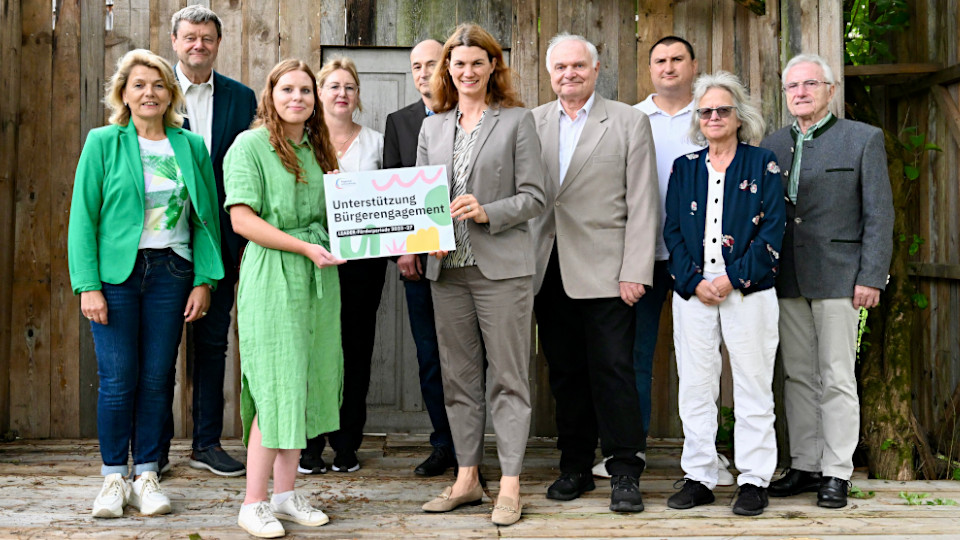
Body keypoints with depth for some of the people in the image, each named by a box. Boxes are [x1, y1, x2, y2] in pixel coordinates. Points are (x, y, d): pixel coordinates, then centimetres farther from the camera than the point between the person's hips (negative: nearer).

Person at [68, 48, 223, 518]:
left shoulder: (192, 146, 9)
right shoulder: (103, 143, 2)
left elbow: (207, 218, 9)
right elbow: (83, 217, -2)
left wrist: (204, 280, 0)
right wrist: (88, 285, -10)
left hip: (170, 272, 2)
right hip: (116, 273, -2)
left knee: (157, 378, 4)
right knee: (118, 379, -2)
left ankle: (146, 477, 15)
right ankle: (114, 478, 12)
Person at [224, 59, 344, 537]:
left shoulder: (318, 149, 17)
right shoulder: (250, 145, -4)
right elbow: (242, 219, -13)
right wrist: (305, 247, -18)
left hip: (318, 279, 7)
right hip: (272, 278, -7)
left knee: (305, 384, 8)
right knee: (277, 388, -8)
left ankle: (286, 494, 18)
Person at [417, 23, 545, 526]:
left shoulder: (517, 120, 1)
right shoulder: (432, 126, 14)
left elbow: (534, 196, -3)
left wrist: (487, 212, -17)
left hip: (501, 267, -4)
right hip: (447, 268, 5)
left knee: (507, 377, -1)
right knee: (458, 377, 10)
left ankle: (509, 485, 6)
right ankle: (467, 478, 21)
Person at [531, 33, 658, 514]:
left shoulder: (629, 122, 3)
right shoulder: (532, 122, 12)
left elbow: (642, 204, -2)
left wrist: (634, 272, -9)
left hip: (604, 271, -3)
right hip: (549, 270, 4)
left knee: (613, 370, -4)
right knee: (564, 373, 9)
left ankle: (624, 473, 5)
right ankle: (574, 466, 20)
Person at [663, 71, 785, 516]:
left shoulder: (762, 164, 4)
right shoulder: (684, 168, 13)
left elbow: (772, 229, -3)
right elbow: (673, 230, 8)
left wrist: (734, 278, -12)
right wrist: (694, 280, -6)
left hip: (748, 291, -3)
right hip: (693, 291, 3)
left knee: (752, 387, 1)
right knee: (695, 387, 5)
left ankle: (754, 480, 10)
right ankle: (698, 478, 14)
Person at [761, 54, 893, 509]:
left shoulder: (864, 139, 0)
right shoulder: (772, 145, 12)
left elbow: (879, 215, -3)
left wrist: (871, 277, -9)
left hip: (838, 278, -4)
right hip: (787, 279, 4)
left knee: (837, 380, 0)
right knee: (798, 377, 9)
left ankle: (836, 473, 9)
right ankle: (804, 466, 19)